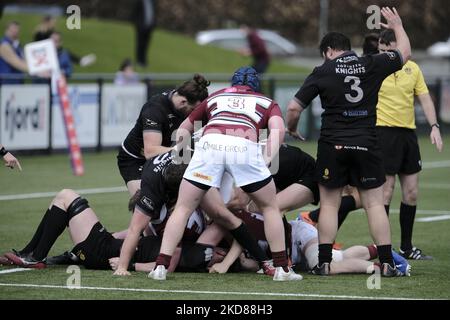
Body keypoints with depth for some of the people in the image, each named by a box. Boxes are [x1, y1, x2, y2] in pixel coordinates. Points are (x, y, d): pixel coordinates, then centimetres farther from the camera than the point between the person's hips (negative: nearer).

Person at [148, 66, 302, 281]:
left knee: (183, 208, 11)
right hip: (244, 146, -1)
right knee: (270, 207, 18)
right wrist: (266, 159, 4)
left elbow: (185, 128, 43)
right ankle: (282, 269, 15)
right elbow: (278, 129, 10)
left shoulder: (215, 97, 37)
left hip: (210, 143, 1)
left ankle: (161, 267, 1)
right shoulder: (266, 102, 31)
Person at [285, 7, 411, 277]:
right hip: (367, 144, 1)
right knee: (375, 204, 4)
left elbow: (294, 108, -3)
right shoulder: (372, 65, 1)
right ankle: (387, 263, -1)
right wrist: (398, 27, 35)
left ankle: (324, 263, 6)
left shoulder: (322, 72, -2)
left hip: (333, 145, -1)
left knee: (329, 204, 8)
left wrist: (291, 129, 17)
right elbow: (405, 53, 19)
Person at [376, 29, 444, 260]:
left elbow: (425, 99, 11)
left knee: (411, 193, 8)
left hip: (408, 133, 6)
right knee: (385, 191, -7)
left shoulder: (412, 68, 8)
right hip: (384, 131, -6)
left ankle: (407, 247, 17)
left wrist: (434, 126, 0)